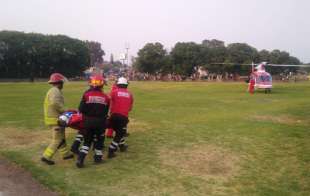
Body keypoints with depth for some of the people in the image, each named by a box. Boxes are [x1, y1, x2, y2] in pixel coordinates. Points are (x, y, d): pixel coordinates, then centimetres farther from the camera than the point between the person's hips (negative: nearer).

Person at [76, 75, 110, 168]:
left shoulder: (86, 94, -11)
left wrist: (86, 115, 8)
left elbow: (81, 109, -11)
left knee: (87, 140, 16)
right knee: (99, 139, 19)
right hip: (100, 121, 0)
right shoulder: (105, 97, -6)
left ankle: (80, 159, 8)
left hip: (88, 121, 0)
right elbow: (106, 112, 2)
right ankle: (98, 157, 30)